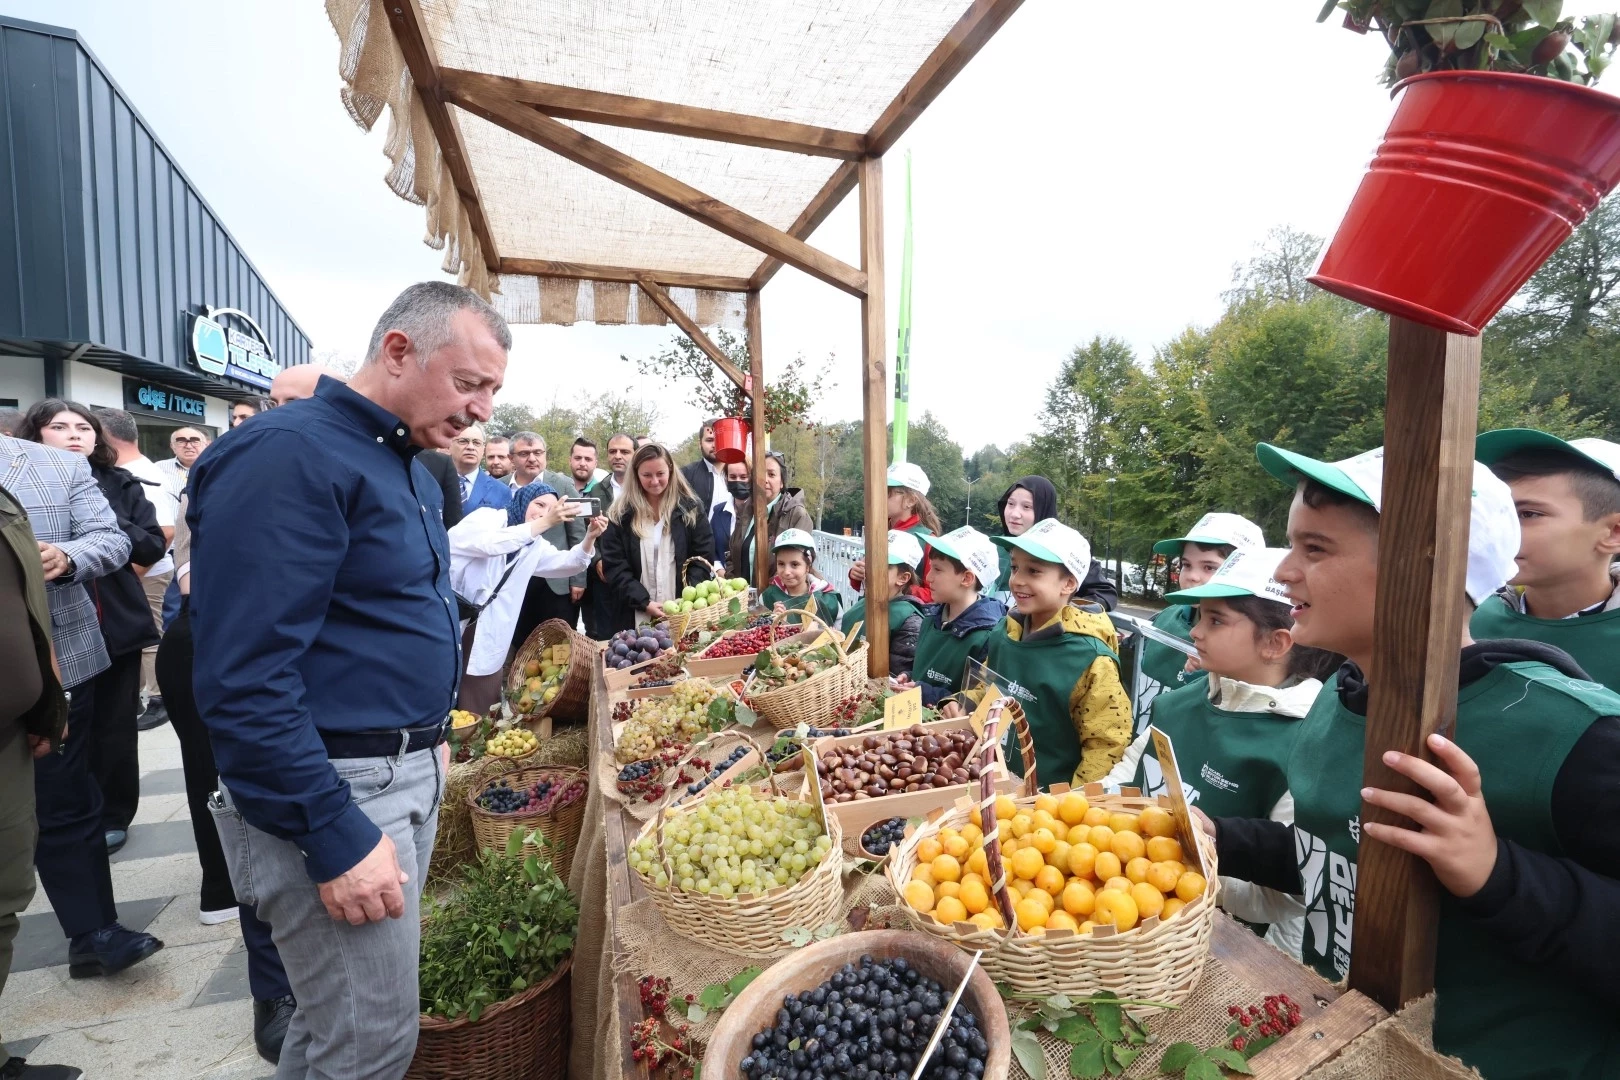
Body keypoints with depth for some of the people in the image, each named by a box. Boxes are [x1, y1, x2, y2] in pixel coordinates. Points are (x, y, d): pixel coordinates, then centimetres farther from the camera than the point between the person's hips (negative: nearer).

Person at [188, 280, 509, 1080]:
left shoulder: (409, 465, 10)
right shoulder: (289, 455, -19)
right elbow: (242, 679, -23)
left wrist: (427, 737, 16)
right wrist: (335, 836, -21)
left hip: (411, 774, 9)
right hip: (332, 792, -8)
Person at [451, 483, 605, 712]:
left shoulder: (535, 546, 12)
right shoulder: (487, 516, -6)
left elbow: (569, 562, 0)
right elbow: (489, 544, -27)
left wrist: (589, 537, -18)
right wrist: (544, 523, -32)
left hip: (486, 639, 5)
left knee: (479, 716, 7)